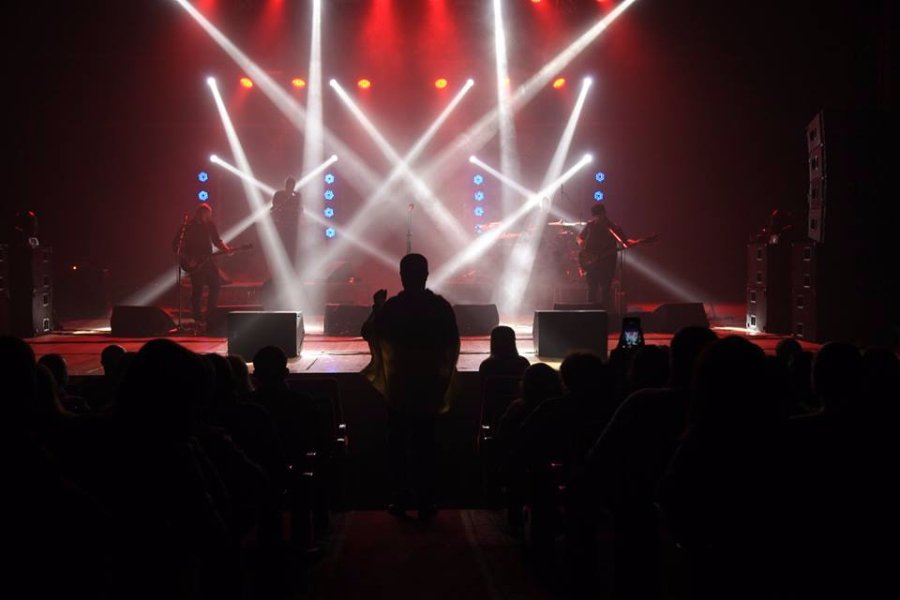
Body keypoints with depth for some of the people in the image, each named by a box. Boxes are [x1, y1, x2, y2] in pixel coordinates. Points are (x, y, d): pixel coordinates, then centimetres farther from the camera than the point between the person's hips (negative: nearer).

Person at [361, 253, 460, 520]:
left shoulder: (391, 306, -10)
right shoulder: (440, 306, -6)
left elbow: (368, 332, 2)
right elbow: (453, 342, 0)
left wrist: (377, 307, 15)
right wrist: (444, 372, 13)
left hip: (399, 386, -1)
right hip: (430, 385, 1)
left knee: (398, 444, 10)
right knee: (425, 444, 9)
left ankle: (401, 500, 13)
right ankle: (426, 503, 11)